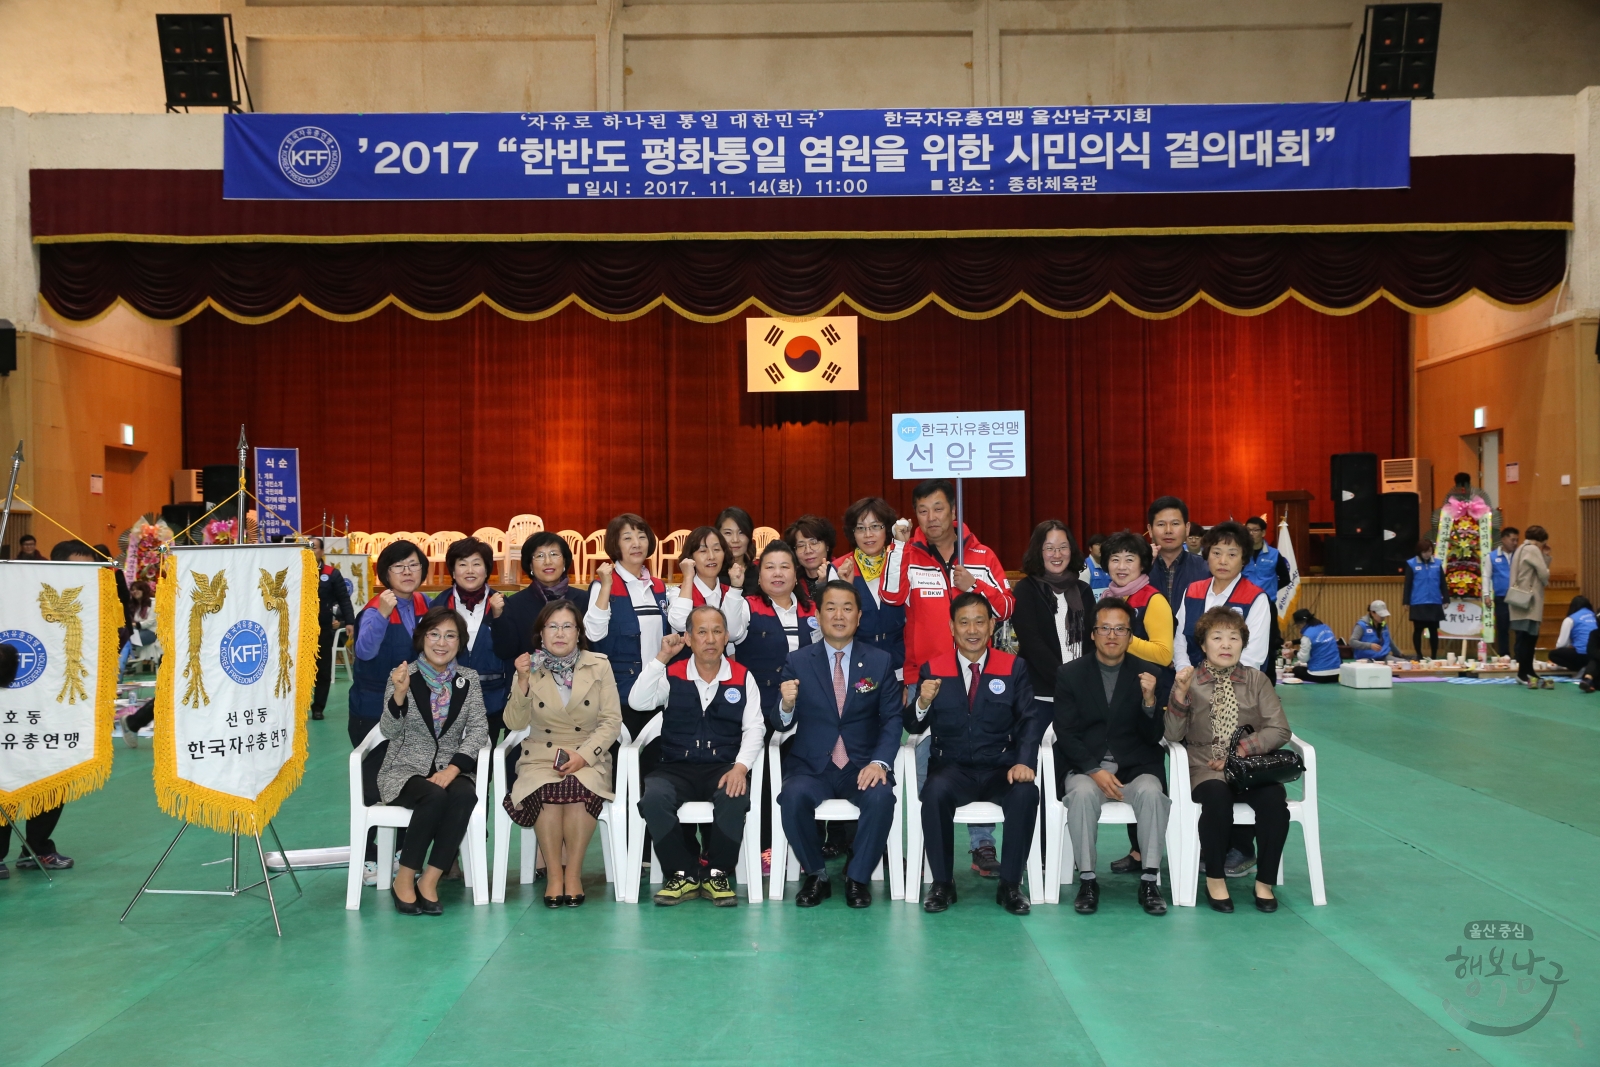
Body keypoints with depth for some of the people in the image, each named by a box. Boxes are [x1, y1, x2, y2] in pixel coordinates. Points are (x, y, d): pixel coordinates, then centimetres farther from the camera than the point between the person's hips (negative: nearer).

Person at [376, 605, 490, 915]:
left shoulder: (469, 679, 6)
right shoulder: (403, 676, -1)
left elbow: (478, 728, -3)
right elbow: (389, 731, -9)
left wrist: (454, 767, -19)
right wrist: (399, 694, -28)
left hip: (450, 770, 2)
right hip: (405, 770, -2)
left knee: (464, 795, -31)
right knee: (435, 795, -33)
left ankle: (429, 881, -20)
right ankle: (404, 878, -14)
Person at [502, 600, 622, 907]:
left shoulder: (599, 666, 3)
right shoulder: (529, 667, 4)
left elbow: (612, 721, -1)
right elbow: (514, 723, -1)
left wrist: (583, 755, -14)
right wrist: (522, 682, -14)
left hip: (588, 759, 0)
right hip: (541, 758, 0)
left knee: (579, 789, -33)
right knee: (548, 792, -33)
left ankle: (573, 872, -18)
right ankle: (554, 872, -17)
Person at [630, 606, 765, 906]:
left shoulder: (742, 678, 8)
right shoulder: (672, 676, 9)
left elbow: (754, 729, 1)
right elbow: (638, 702, -7)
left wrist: (740, 767, -15)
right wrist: (661, 657, -11)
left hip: (724, 767, -1)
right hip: (676, 768, 1)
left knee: (734, 798, -34)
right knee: (654, 799, -31)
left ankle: (718, 875, -12)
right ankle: (682, 874, -11)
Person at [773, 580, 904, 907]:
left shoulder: (880, 661, 6)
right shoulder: (797, 662, 5)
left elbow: (892, 718, 2)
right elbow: (783, 724, 2)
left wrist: (880, 762, -15)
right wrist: (787, 704, -22)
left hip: (863, 765, 0)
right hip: (811, 766, 0)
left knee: (880, 797, -31)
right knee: (794, 797, -31)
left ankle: (858, 877, -6)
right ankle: (815, 875, -5)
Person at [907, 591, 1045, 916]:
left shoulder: (1014, 667, 8)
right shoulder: (932, 669, 8)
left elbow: (1030, 719, 0)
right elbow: (914, 727, 6)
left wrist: (1024, 762, -18)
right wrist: (922, 702, -18)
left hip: (1000, 767, 0)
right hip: (951, 767, 0)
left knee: (1026, 793, -31)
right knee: (936, 792, -33)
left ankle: (1010, 884, -13)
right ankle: (942, 883, -15)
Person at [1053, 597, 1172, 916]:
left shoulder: (1150, 674, 5)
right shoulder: (1070, 674, 5)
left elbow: (1154, 737, 1)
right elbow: (1065, 734, -1)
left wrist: (1150, 700, -18)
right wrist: (1095, 771, -16)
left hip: (1137, 767, 1)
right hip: (1085, 766, 0)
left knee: (1151, 792, -31)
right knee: (1082, 793, -32)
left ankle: (1149, 880, -19)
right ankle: (1087, 879, -18)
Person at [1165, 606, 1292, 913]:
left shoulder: (1257, 681, 8)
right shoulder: (1189, 681, 4)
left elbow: (1279, 730, 0)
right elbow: (1173, 735, -5)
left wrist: (1241, 749, -14)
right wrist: (1180, 694, -20)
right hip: (1206, 770, -2)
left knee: (1274, 797, -30)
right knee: (1217, 794, -35)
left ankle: (1265, 882, -12)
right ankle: (1215, 878, -17)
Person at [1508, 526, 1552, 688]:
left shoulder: (1521, 549, 20)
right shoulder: (1532, 549, -9)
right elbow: (1544, 574, -14)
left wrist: (1546, 556, 13)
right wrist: (1546, 581, 7)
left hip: (1522, 600, 10)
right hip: (1528, 601, -10)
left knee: (1527, 637, 12)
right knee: (1527, 637, -9)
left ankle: (1528, 672, 16)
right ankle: (1523, 673, -8)